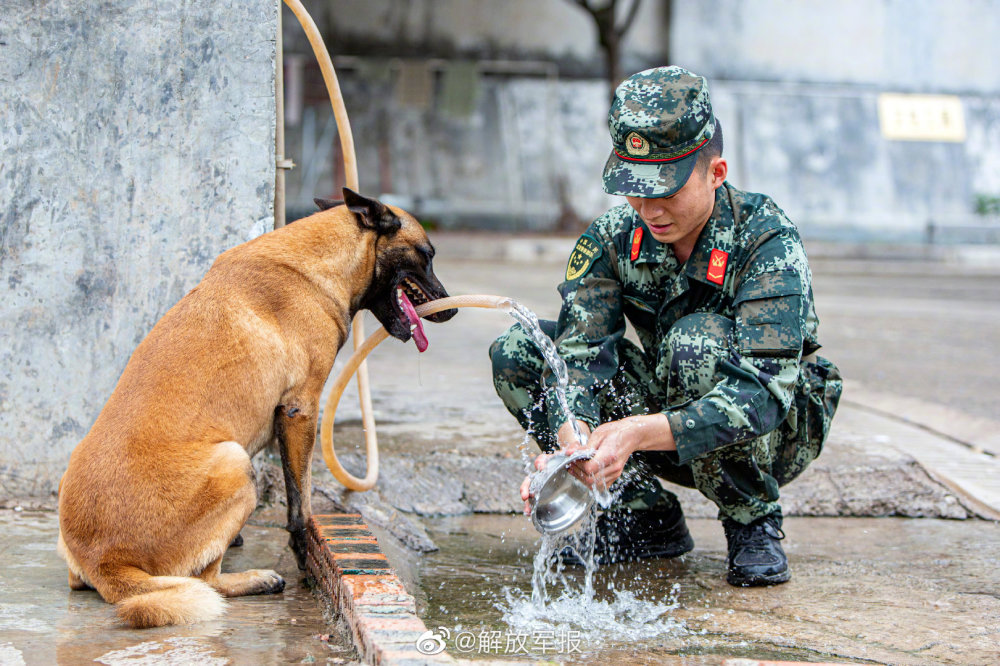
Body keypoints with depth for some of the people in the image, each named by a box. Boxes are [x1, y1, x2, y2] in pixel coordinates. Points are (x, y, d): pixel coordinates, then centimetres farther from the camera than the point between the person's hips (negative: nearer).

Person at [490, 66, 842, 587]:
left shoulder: (768, 241, -26)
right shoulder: (611, 239, -11)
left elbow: (765, 390, -36)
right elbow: (580, 353, -21)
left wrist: (638, 433, -49)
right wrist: (570, 442, -43)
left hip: (778, 432, -5)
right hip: (670, 420, 5)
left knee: (697, 342, -36)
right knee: (516, 352, -12)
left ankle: (752, 524, -12)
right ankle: (646, 517, -2)